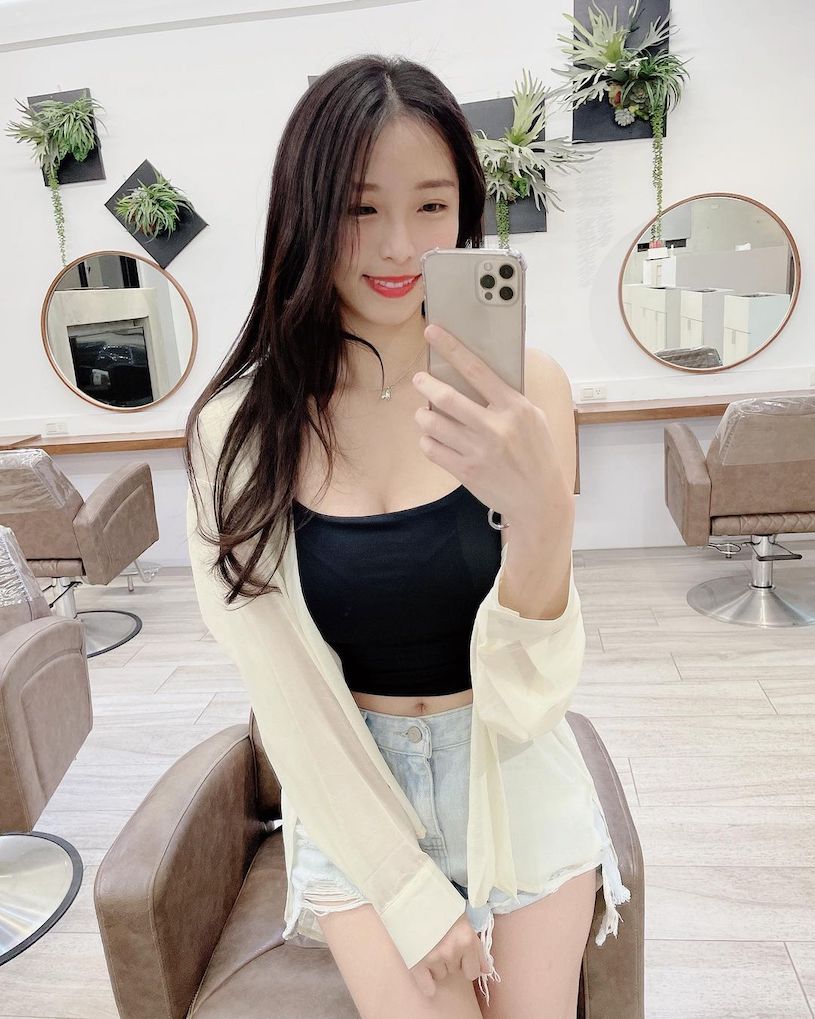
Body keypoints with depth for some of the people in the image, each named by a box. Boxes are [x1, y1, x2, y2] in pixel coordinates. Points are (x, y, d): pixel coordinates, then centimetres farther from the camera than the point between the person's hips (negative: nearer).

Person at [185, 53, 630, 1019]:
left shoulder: (525, 387, -14)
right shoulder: (238, 428, -13)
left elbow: (525, 698, -17)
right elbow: (285, 692, -8)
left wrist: (541, 514, -36)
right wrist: (410, 891, -7)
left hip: (514, 776, 1)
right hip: (352, 789, 0)